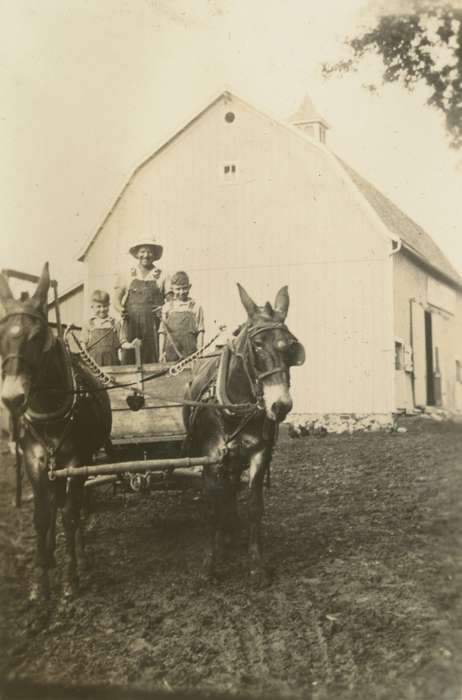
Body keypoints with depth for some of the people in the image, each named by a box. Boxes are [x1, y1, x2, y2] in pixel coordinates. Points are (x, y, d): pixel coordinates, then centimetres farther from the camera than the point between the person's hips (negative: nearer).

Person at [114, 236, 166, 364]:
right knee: (128, 360, -7)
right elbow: (117, 298, 13)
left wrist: (163, 310, -10)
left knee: (151, 361, -5)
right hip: (131, 323, 0)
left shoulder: (161, 277, 11)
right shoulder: (127, 276, 13)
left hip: (152, 325, 0)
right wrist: (121, 309, -8)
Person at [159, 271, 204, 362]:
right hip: (171, 351, 2)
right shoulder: (167, 307, 9)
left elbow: (200, 331, 2)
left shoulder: (196, 307, 4)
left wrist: (199, 352, -5)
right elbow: (162, 331, 8)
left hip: (190, 351, -1)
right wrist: (161, 352, 2)